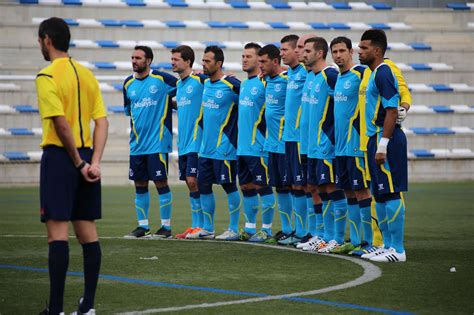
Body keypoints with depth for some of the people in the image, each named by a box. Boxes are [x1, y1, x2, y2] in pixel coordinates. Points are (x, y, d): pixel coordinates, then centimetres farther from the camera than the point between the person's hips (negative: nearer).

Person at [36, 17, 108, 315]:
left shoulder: (47, 76, -10)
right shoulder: (87, 74, 11)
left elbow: (61, 123, -17)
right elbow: (102, 122, 5)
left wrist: (79, 163, -11)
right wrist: (94, 162, -2)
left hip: (59, 156, -7)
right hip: (85, 158, 7)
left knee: (58, 232, -7)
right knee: (88, 231, 9)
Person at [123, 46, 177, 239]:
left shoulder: (161, 78, -6)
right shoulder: (128, 83, 10)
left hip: (158, 142, -5)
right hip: (137, 144, 5)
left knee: (160, 182, -5)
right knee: (140, 185, 8)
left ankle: (166, 226, 2)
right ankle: (142, 226, 15)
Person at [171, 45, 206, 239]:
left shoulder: (200, 80, -9)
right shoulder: (178, 84, 15)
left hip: (196, 141, -8)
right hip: (183, 143, 8)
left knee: (193, 181, -11)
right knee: (190, 184, 8)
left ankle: (201, 225, -5)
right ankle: (195, 226, 12)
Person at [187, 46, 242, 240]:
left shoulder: (231, 85, -13)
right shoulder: (205, 83, 9)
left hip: (224, 148, -8)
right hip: (206, 147, 8)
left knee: (229, 186, -1)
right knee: (203, 186, 9)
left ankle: (233, 230, 6)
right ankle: (207, 229, 18)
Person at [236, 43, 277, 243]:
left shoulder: (265, 83, -11)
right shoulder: (243, 84, 16)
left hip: (258, 147, -8)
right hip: (242, 147, 8)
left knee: (262, 187, -4)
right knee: (246, 187, 12)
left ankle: (266, 229, 2)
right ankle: (250, 228, 20)